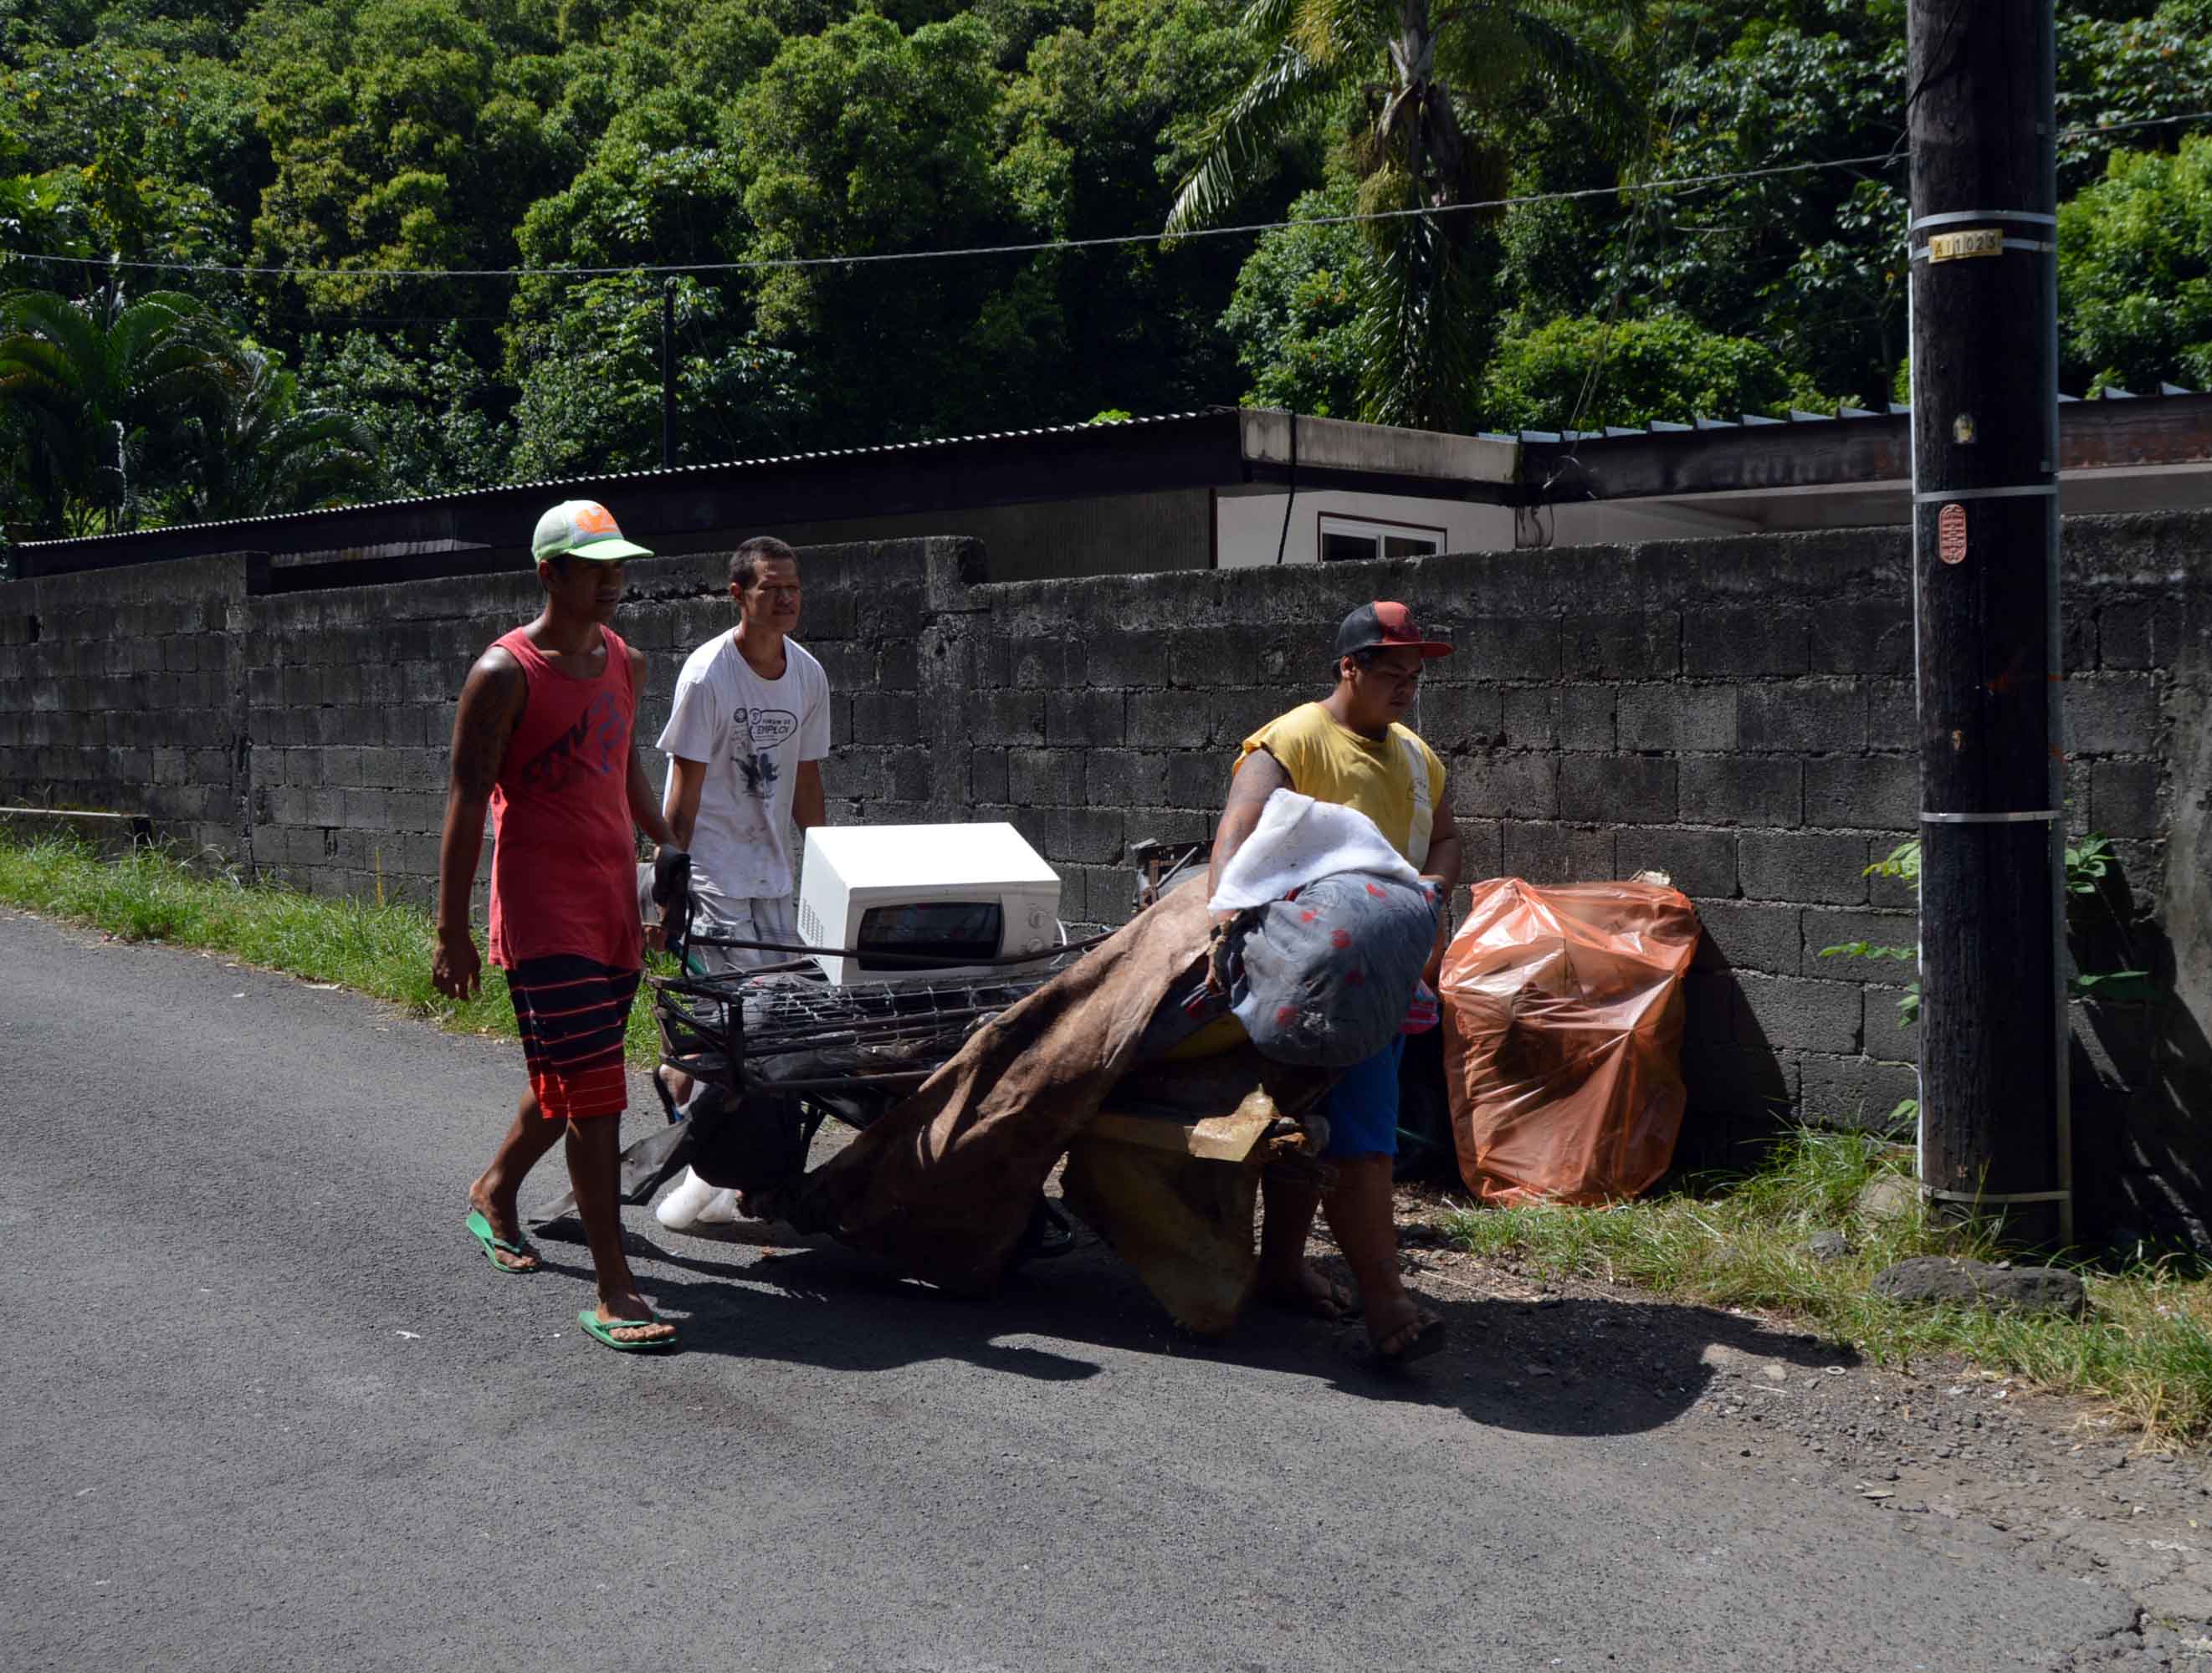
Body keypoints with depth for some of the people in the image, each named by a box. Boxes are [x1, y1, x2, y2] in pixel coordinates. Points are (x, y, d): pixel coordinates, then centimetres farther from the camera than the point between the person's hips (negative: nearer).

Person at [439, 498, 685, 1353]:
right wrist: (452, 931, -13)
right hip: (541, 908, -8)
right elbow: (467, 800, -11)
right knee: (591, 1091, -12)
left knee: (570, 1081, 17)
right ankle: (614, 1293, -9)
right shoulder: (504, 674, -10)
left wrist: (664, 841, 21)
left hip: (614, 901, 8)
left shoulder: (625, 663, 12)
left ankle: (494, 1192, 44)